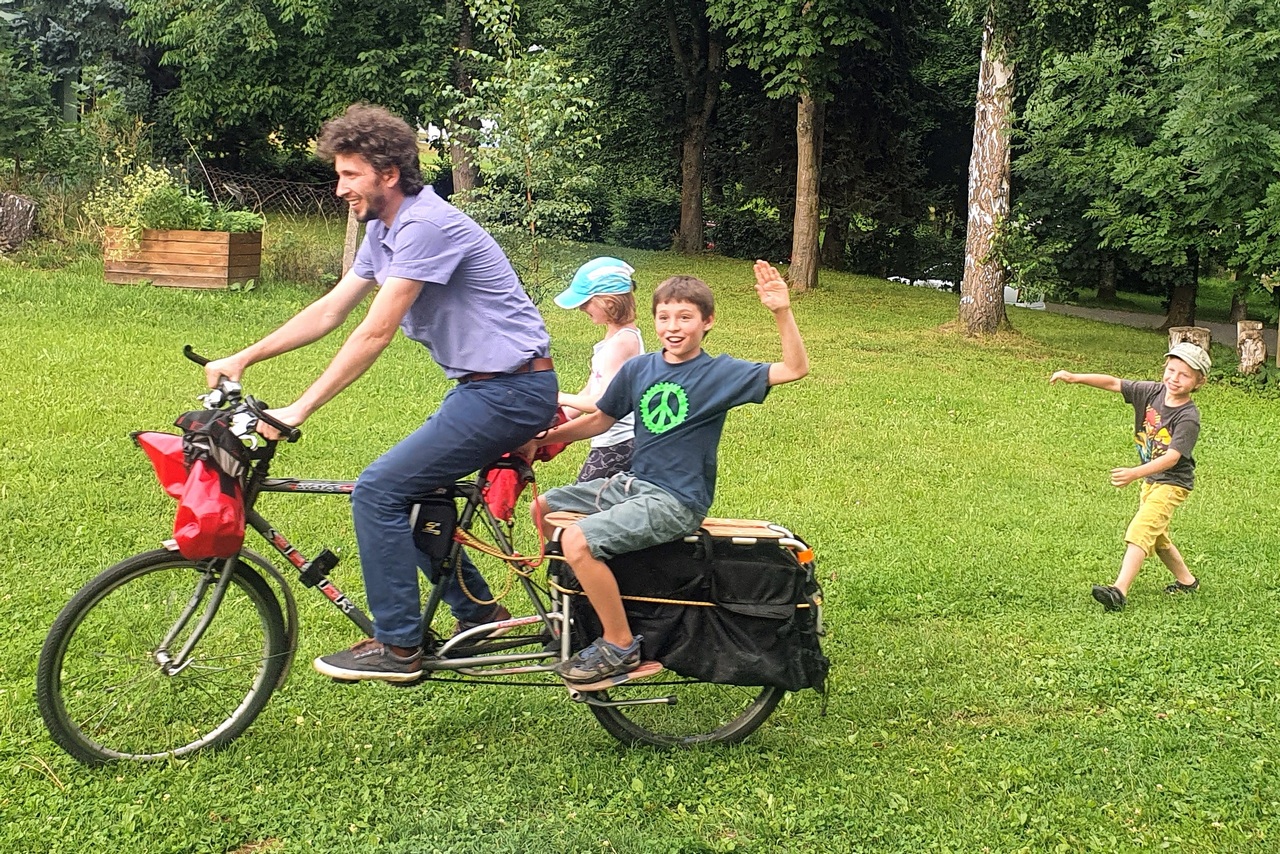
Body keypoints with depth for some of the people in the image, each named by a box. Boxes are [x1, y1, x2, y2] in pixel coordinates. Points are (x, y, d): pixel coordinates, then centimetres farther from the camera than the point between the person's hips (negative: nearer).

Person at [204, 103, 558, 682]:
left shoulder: (426, 225, -19)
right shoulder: (383, 231, 12)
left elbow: (376, 333, -23)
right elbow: (328, 312, 15)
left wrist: (300, 409, -21)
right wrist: (241, 360, 12)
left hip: (512, 389, -10)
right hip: (482, 386, 10)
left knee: (378, 491, -12)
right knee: (405, 493, 15)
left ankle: (398, 647, -1)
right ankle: (480, 615, 25)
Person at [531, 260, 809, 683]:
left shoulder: (720, 373, -9)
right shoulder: (638, 369, 5)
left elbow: (795, 369, -18)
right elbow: (600, 420, 15)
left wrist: (782, 312, -31)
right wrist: (542, 437, 7)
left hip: (676, 501, -7)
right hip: (633, 482, 7)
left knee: (578, 540, -24)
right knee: (545, 508, 11)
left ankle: (620, 647, -9)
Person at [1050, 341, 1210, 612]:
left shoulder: (1188, 417, -25)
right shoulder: (1152, 392, -6)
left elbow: (1172, 457, -32)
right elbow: (1113, 383, -5)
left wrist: (1134, 474, -44)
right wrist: (1074, 377, -16)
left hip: (1173, 482, -8)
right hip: (1150, 479, 8)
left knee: (1140, 530, -23)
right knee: (1157, 536, 23)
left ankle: (1120, 590, -32)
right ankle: (1186, 581, 44)